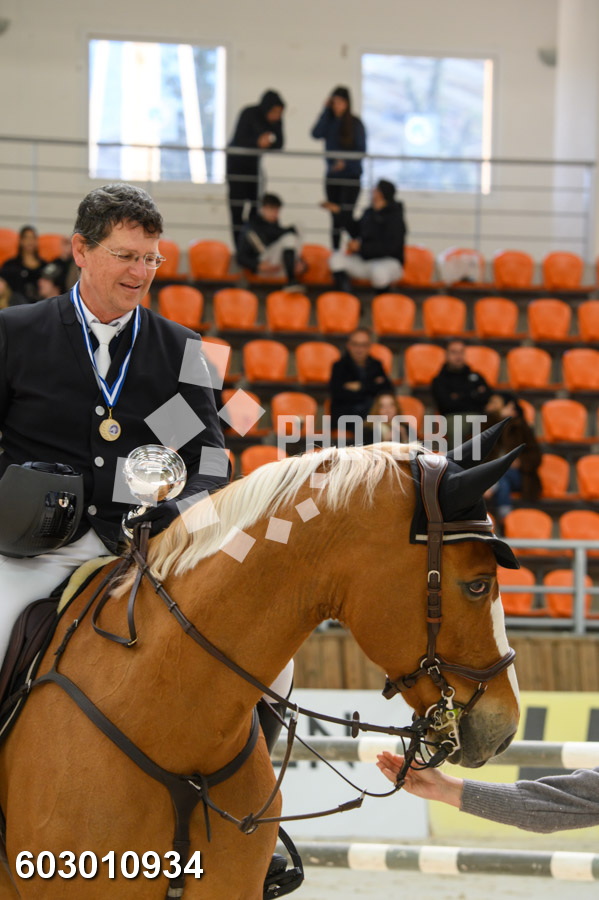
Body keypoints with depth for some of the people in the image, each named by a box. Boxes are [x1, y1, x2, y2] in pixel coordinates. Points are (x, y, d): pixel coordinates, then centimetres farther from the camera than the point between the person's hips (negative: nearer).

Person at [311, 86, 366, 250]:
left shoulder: (355, 123, -4)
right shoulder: (329, 121, 5)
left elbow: (361, 150, -5)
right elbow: (317, 134, -14)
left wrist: (346, 162, -21)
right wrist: (326, 110, -11)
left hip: (351, 174, -4)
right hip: (332, 176, 4)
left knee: (346, 216, -13)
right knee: (335, 219, 8)